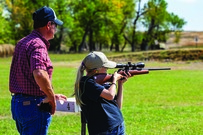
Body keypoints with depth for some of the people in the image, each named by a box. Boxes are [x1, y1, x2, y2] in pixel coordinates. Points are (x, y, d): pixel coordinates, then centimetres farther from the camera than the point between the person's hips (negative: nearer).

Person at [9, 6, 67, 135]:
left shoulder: (22, 42, 15)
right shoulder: (38, 45, -16)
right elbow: (39, 74, -33)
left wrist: (51, 95, 24)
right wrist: (52, 98, -19)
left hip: (17, 102, 10)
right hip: (34, 105, -10)